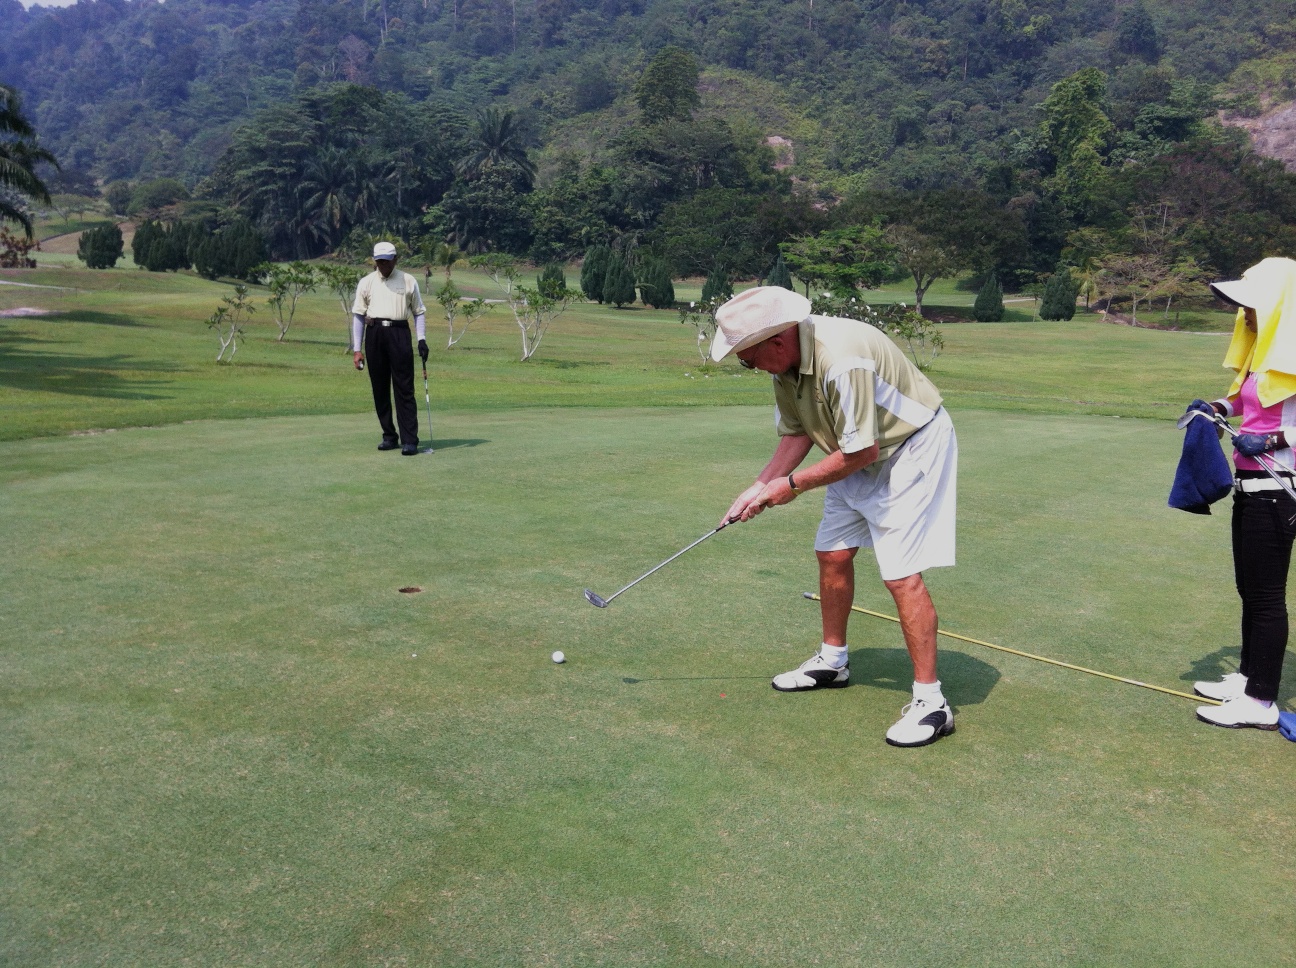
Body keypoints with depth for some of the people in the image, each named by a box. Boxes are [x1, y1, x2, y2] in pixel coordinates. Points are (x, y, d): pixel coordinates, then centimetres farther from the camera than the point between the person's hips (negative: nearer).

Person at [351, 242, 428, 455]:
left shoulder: (409, 281, 8)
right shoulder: (366, 283, 11)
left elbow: (419, 312, 12)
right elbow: (358, 315, 11)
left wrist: (422, 339, -2)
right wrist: (357, 349, 5)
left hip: (399, 333, -2)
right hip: (374, 335, 2)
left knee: (404, 389, -8)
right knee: (380, 389, 5)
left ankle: (410, 440, -10)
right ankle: (389, 436, 14)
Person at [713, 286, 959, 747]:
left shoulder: (841, 361, -34)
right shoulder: (785, 361, -5)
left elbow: (861, 451, -28)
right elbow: (797, 433, 5)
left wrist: (791, 485, -17)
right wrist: (760, 487, -6)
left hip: (913, 450, -9)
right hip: (860, 454, 9)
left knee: (901, 574, -14)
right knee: (832, 554, 13)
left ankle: (930, 701, -5)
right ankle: (832, 660, 32)